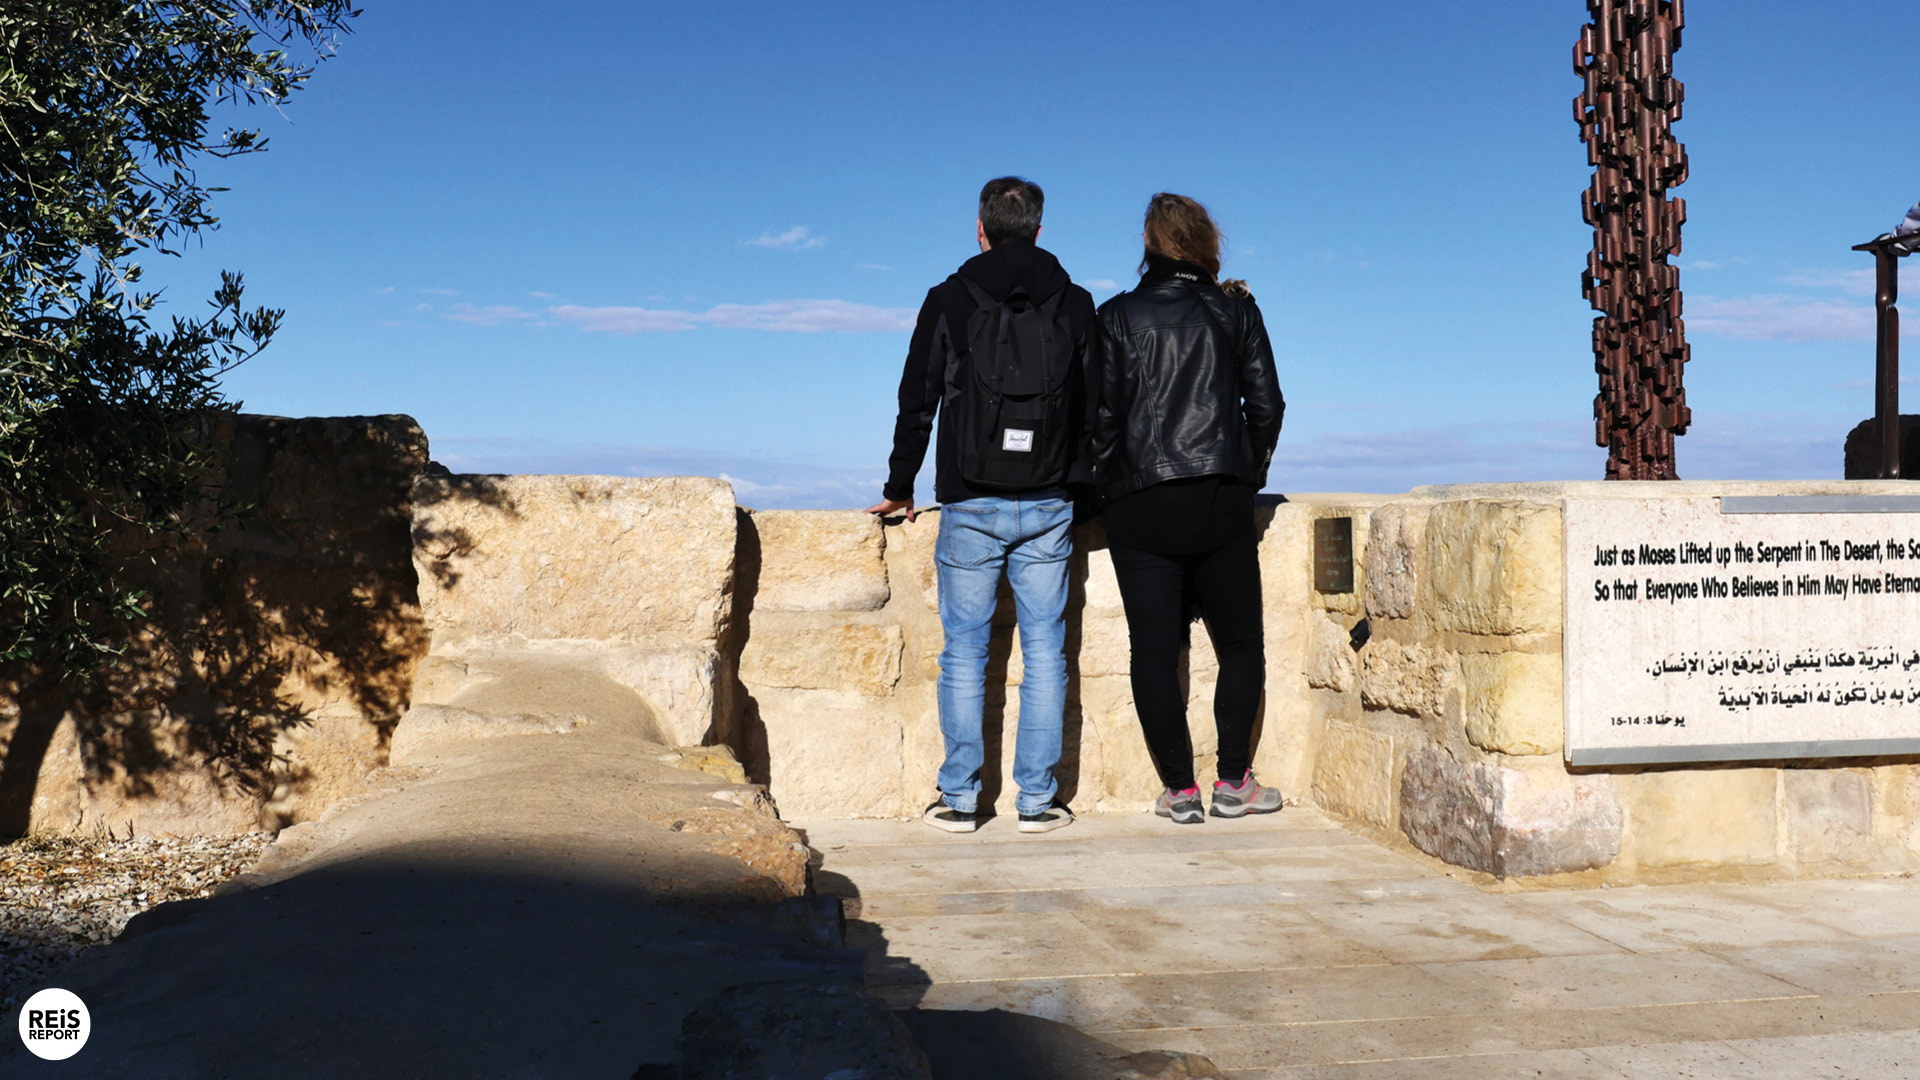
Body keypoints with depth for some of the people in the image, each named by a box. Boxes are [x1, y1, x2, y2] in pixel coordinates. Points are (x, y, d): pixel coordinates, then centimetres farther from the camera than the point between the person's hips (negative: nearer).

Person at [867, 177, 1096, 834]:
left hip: (970, 505, -2)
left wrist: (900, 490, 14)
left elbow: (917, 403, 3)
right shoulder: (1076, 305, 6)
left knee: (964, 652, 4)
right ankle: (1038, 800, 7)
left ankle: (959, 799, 7)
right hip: (1048, 507, 2)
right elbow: (1096, 407, 8)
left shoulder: (949, 302, 0)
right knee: (1044, 650, 5)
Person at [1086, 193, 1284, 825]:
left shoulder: (1116, 318, 1)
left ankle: (1180, 789, 4)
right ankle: (1233, 782, 10)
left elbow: (1100, 417, -1)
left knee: (1154, 652, 3)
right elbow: (1266, 405, 6)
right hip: (1221, 504, 1)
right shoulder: (1235, 311, 5)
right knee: (1241, 644, 12)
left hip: (1140, 509, -1)